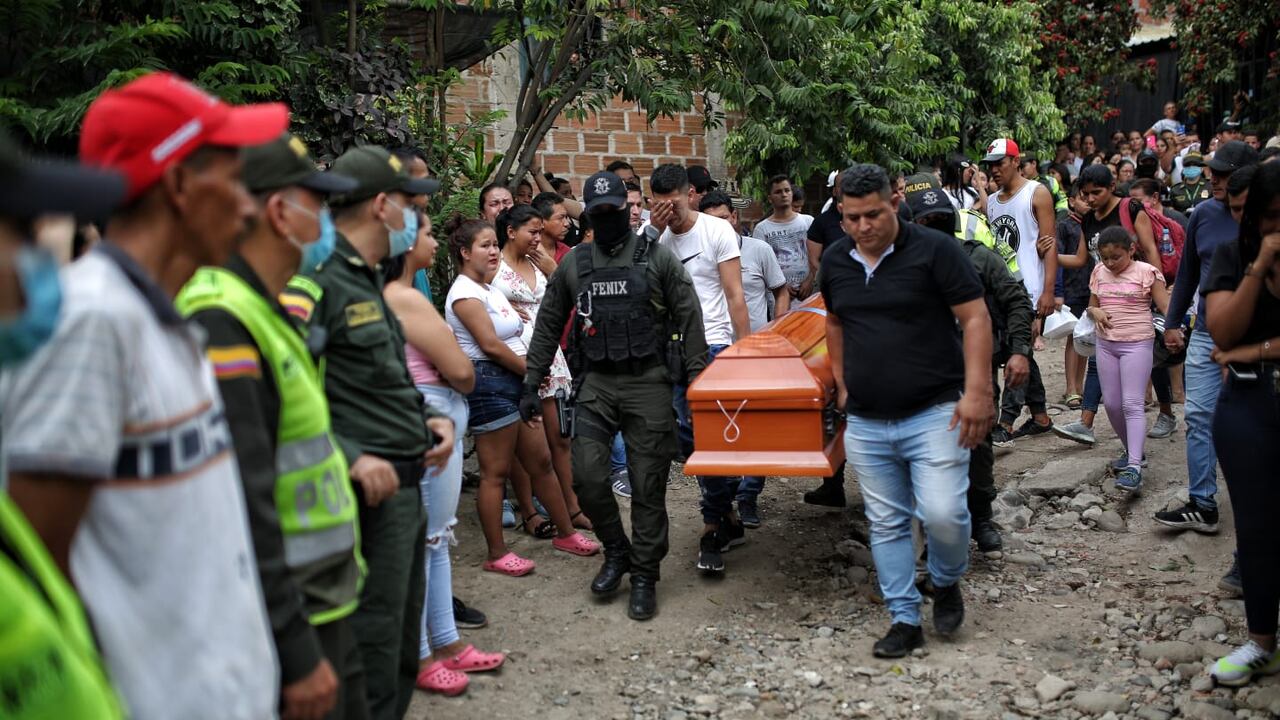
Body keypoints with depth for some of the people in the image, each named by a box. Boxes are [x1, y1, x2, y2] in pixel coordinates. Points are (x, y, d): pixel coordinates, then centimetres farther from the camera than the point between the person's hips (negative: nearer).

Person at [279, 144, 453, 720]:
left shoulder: (370, 281, 17)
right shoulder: (315, 283, -15)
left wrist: (427, 417, 10)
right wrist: (352, 458, -27)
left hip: (404, 487, 10)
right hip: (368, 494, -10)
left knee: (401, 649, 20)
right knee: (373, 652, -1)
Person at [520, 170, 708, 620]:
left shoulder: (656, 257, 1)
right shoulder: (574, 263, 9)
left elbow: (689, 318, 1)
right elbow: (548, 324, 14)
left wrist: (696, 378, -4)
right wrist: (531, 383, 11)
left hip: (649, 382, -2)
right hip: (596, 383, 3)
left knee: (648, 486, 1)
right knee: (587, 474, -7)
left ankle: (644, 576, 15)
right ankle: (617, 550, 19)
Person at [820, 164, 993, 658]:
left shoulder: (934, 250, -8)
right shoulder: (835, 262, 8)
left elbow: (975, 320, -9)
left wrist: (976, 392, -16)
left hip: (934, 413, -5)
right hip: (866, 422, 5)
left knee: (942, 513, -14)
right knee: (886, 524, 8)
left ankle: (946, 583, 17)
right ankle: (904, 619, 20)